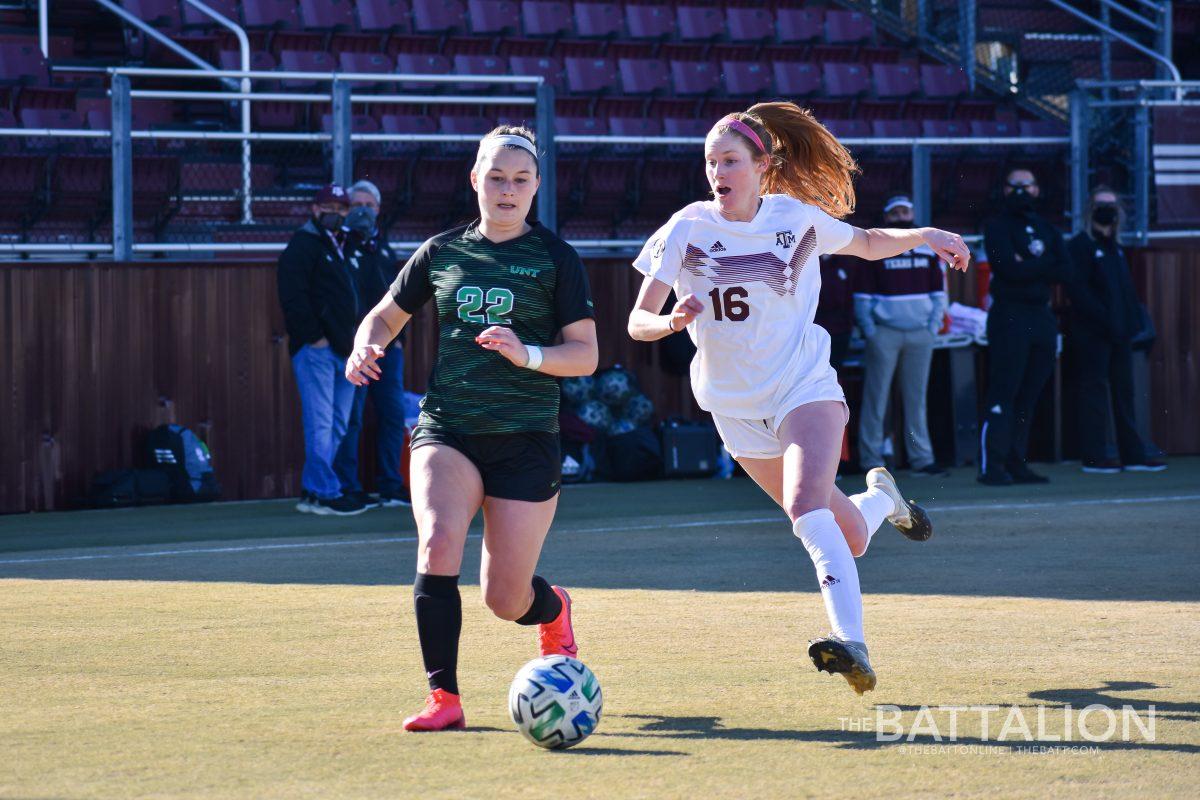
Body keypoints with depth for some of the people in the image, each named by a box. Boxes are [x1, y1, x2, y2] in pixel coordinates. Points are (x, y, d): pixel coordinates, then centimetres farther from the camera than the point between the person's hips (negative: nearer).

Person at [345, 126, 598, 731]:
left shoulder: (554, 257, 2)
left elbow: (585, 355, -1)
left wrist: (526, 354, -20)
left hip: (526, 438, -2)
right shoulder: (442, 251, 9)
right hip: (446, 430, 2)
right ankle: (444, 698, -21)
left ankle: (553, 609, 38)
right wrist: (367, 347, -1)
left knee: (505, 599, 0)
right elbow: (387, 315, 22)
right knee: (438, 544, -26)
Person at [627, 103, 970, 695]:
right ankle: (880, 497, 43)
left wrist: (924, 236, -3)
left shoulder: (797, 218, -5)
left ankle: (852, 645, -38)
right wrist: (673, 321, -33)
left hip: (806, 389, -2)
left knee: (806, 504, -30)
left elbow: (867, 244, 15)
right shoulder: (689, 228, -7)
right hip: (738, 410, 2)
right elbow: (638, 321, -10)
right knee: (849, 539, 7)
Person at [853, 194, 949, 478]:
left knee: (916, 397, 5)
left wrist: (934, 327, 4)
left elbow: (938, 292, 17)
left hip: (920, 335, 3)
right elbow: (862, 297, 1)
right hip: (885, 334, -3)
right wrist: (870, 332, -7)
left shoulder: (928, 251, 13)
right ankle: (871, 459, -1)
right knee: (876, 397, -3)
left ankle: (921, 457, 8)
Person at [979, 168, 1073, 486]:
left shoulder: (1047, 229, 17)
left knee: (1029, 397, 6)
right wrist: (1043, 266, -4)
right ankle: (992, 465, -12)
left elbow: (1065, 270, 3)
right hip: (1009, 315, -6)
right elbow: (1009, 268, -15)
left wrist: (1028, 266, -8)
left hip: (1042, 317, 6)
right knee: (1003, 393, -10)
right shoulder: (997, 226, 1)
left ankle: (1016, 463, 10)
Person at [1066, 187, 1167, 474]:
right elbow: (1078, 289, -15)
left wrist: (1133, 320, 6)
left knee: (1124, 391, 9)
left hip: (1118, 334, 8)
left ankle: (1133, 454, 12)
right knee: (1095, 389, -6)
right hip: (1091, 332, -8)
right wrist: (1104, 319, -20)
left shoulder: (1115, 247, 18)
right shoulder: (1080, 245, -6)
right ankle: (1093, 456, -3)